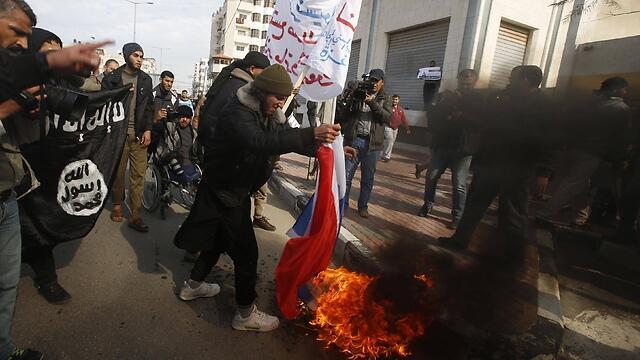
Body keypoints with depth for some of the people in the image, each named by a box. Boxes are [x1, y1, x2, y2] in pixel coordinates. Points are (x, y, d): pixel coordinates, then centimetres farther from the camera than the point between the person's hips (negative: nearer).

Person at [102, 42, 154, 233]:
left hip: (139, 134, 2)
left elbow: (149, 107, 9)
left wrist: (148, 130, 1)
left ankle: (135, 215, 1)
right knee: (118, 172, 7)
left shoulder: (146, 80, 11)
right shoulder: (112, 78, 2)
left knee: (139, 174, -2)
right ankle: (117, 205, 29)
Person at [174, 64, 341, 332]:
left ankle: (193, 285, 44)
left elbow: (290, 139, 5)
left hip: (237, 191, 10)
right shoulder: (237, 113, -27)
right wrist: (311, 134, -55)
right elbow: (260, 143, -47)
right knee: (246, 252, -3)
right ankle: (246, 314, 14)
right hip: (224, 192, -9)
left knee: (220, 239, 23)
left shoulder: (270, 116, 1)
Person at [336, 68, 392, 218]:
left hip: (372, 144, 1)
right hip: (353, 140, -1)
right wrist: (350, 98, -13)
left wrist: (372, 103, -18)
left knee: (368, 178, 8)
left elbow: (388, 118, -7)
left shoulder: (384, 101, 12)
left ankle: (363, 206, 21)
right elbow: (342, 113, 3)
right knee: (346, 175, 0)